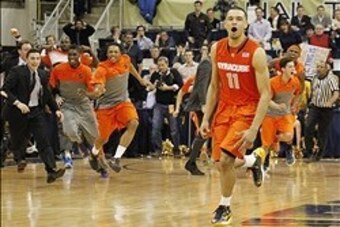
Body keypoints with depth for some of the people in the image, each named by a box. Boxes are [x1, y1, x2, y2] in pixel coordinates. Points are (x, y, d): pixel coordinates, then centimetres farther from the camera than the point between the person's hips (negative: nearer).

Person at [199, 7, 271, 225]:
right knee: (222, 163, 4)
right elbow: (214, 86, 11)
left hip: (247, 110, -5)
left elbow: (265, 94, -16)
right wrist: (206, 118, 6)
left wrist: (254, 129, -23)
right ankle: (252, 161, 36)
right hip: (225, 108, 6)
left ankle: (225, 207, 1)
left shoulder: (256, 52, -17)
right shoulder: (217, 49, -1)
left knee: (226, 158, -20)